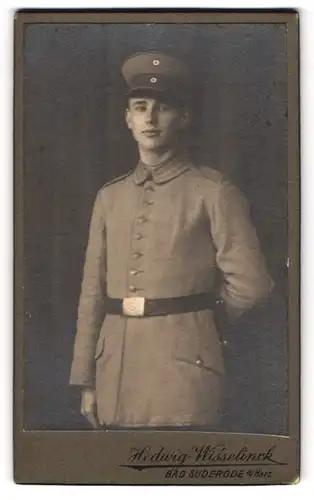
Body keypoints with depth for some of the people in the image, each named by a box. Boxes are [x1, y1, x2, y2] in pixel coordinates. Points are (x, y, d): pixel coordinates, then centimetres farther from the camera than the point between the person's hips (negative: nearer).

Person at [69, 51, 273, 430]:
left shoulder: (214, 193, -1)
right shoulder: (109, 197, 12)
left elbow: (249, 286, -3)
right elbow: (92, 293, 10)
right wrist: (85, 381, 7)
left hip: (184, 364, -4)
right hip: (115, 367, 4)